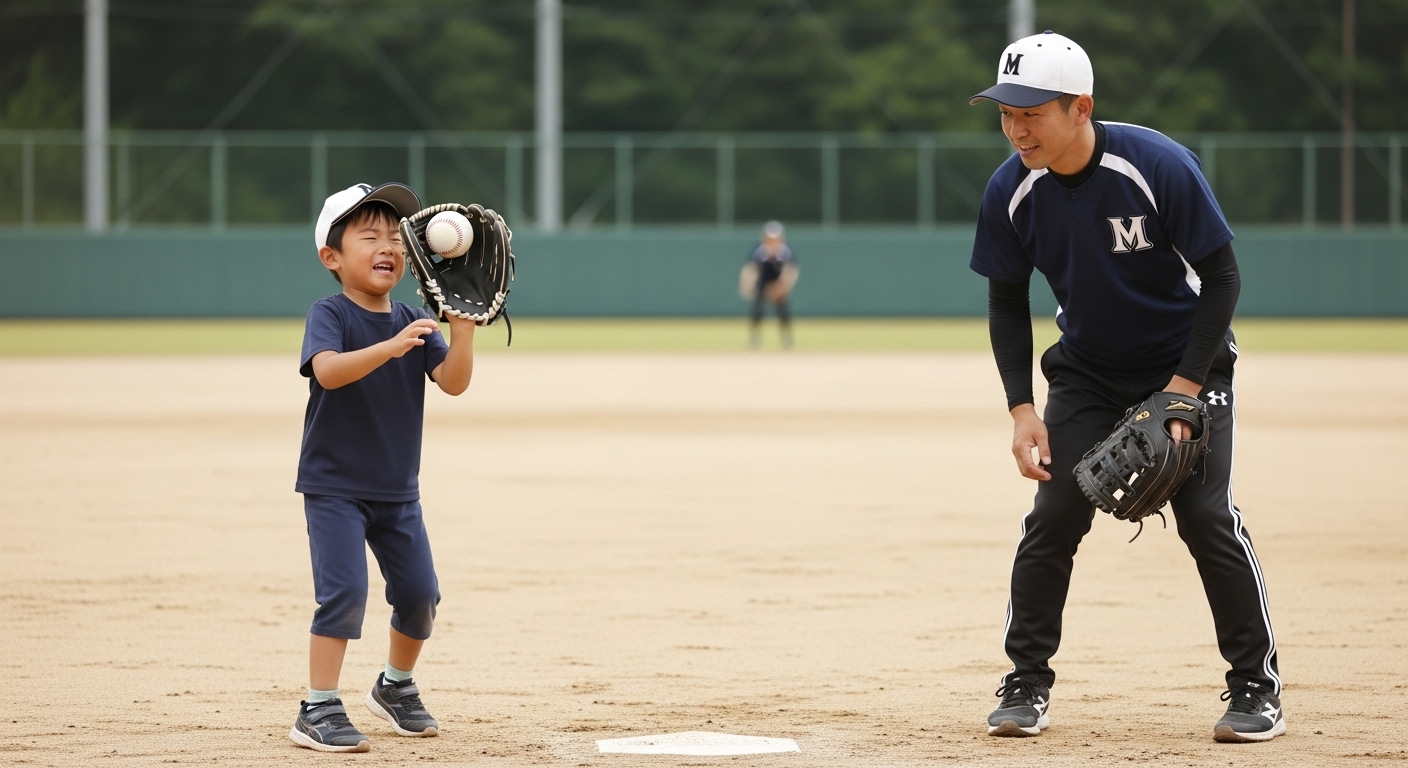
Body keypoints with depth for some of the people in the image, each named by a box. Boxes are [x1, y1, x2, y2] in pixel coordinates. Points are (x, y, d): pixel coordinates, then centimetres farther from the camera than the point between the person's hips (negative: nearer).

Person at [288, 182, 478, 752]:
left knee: (419, 593, 8)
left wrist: (462, 328, -23)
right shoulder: (329, 315, -12)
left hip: (397, 490, 6)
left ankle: (395, 686, 32)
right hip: (333, 486, -6)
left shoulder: (415, 324, 4)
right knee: (345, 589, -17)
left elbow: (453, 381, -7)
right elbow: (328, 370, -32)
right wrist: (390, 347, -45)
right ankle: (318, 710, -11)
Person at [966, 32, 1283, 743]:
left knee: (1206, 516, -13)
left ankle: (1256, 688, 0)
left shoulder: (1160, 167, -27)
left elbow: (1221, 277, -18)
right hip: (1086, 373, 3)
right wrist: (1021, 408, -10)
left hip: (1187, 364, -3)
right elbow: (1007, 302, -1)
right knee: (1054, 517, -8)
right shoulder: (1011, 192, -15)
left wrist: (1184, 387, -21)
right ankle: (1027, 685, 5)